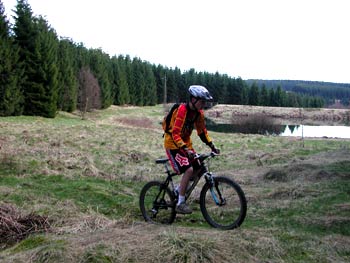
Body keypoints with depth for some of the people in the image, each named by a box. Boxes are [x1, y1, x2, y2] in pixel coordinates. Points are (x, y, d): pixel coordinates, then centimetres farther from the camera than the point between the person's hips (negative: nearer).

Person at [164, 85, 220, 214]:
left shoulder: (198, 112, -1)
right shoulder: (182, 110, -25)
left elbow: (202, 131, 11)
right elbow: (175, 134, -31)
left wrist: (212, 146, 2)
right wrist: (186, 150, -41)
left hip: (185, 143, 8)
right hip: (173, 144, -8)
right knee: (188, 170, -22)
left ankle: (178, 191, 20)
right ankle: (180, 203, -13)